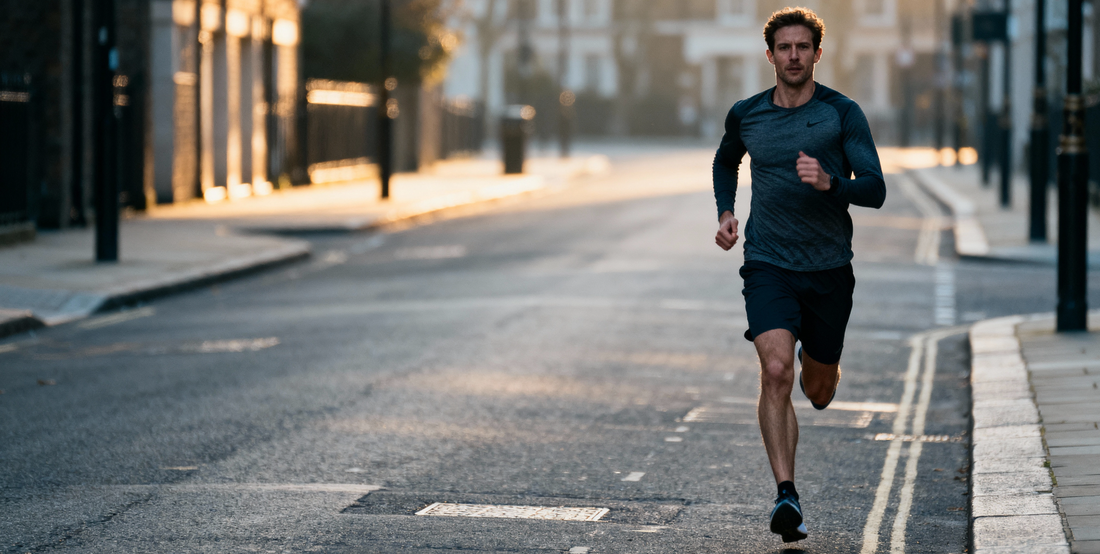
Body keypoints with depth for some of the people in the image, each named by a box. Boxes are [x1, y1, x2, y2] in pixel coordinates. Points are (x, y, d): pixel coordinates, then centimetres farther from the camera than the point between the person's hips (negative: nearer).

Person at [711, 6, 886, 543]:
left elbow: (875, 190, -10)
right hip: (768, 266, 0)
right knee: (776, 370, -22)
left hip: (829, 269, 0)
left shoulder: (842, 113, -5)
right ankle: (786, 494, -22)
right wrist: (725, 212, 10)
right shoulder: (745, 115, 3)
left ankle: (817, 364, 53)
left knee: (819, 393, 14)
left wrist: (830, 183, -29)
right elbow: (725, 161, 26)